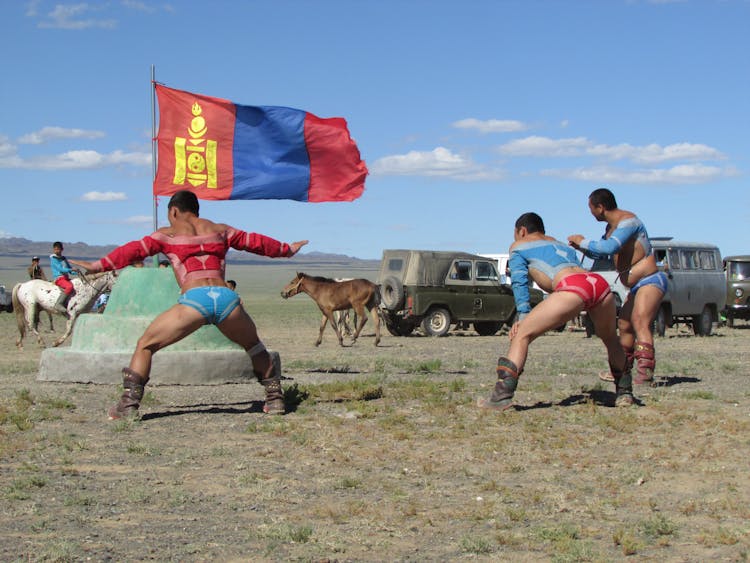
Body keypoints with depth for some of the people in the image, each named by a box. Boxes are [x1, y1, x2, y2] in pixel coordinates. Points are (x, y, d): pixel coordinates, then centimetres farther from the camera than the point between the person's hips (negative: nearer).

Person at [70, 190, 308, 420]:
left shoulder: (168, 234, 19)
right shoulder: (219, 230, 27)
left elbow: (134, 250, 11)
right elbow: (254, 242, 37)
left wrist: (99, 266, 11)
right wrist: (286, 250, 51)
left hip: (194, 300, -3)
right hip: (226, 297, 3)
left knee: (145, 346, 11)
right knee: (254, 346, 30)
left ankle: (129, 404, -1)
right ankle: (275, 399, 25)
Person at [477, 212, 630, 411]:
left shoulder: (519, 246, 24)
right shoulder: (562, 245, 42)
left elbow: (519, 281, 10)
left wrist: (523, 315, 3)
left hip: (572, 288, -6)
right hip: (600, 282, 6)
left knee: (522, 334, -3)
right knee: (610, 339, 32)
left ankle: (503, 395, -16)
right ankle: (624, 392, 34)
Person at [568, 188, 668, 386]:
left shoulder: (628, 221, -17)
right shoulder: (612, 227, 15)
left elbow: (609, 248, -31)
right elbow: (601, 254, 31)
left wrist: (583, 241, -18)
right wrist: (581, 247, 15)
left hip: (651, 281, -11)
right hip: (637, 287, 11)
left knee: (640, 322, -27)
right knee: (624, 326, 21)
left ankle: (646, 374, -38)